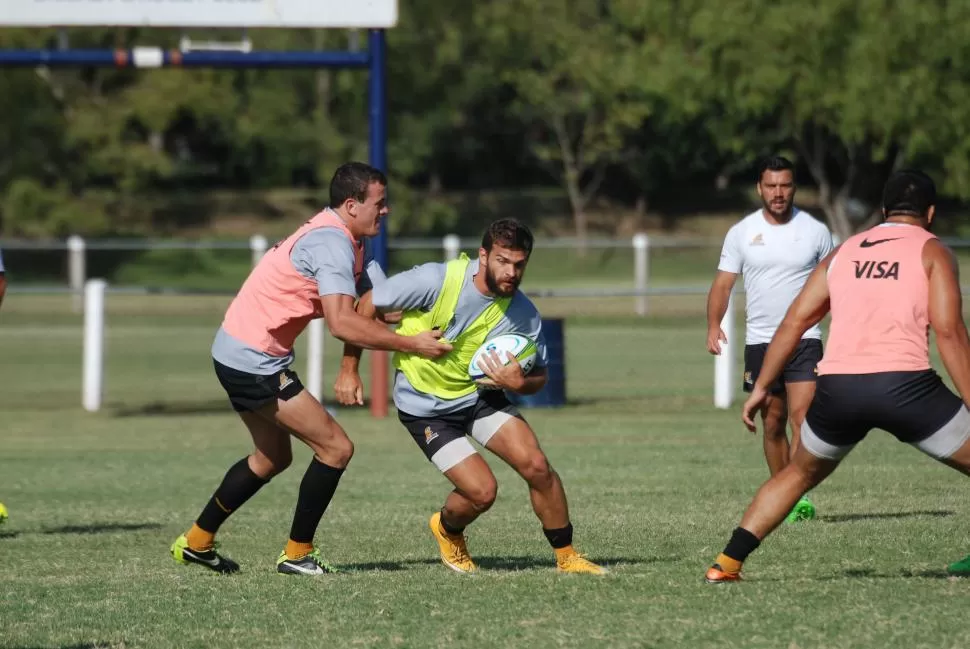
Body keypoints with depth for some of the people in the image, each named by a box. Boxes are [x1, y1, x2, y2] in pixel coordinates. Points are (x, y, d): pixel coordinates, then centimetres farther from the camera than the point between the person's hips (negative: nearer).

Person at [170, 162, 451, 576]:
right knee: (336, 448, -6)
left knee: (272, 457, 25)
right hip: (253, 360, -11)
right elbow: (341, 323, -32)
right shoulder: (331, 243, -22)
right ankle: (297, 554, 3)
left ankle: (196, 542, 32)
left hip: (238, 354, 11)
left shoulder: (348, 244, 11)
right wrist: (410, 345, -28)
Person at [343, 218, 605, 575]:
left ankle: (566, 556, 6)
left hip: (480, 394, 4)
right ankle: (447, 530, 23)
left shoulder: (523, 314, -12)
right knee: (482, 491, -13)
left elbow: (539, 378, 1)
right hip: (425, 407, -4)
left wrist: (518, 382, -23)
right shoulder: (436, 281, -24)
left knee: (537, 465, -14)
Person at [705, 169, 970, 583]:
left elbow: (795, 321, 18)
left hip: (838, 386, 4)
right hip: (902, 383, -4)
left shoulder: (844, 252, 22)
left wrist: (762, 387, 23)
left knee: (799, 473, 27)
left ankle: (727, 563, 19)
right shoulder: (932, 251, 9)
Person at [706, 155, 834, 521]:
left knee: (802, 417, -16)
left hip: (804, 338, -2)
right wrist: (714, 325, -12)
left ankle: (800, 497, -19)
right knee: (772, 424, 8)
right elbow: (723, 283, 3)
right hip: (760, 341, 2)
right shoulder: (742, 233, 3)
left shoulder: (815, 231, 1)